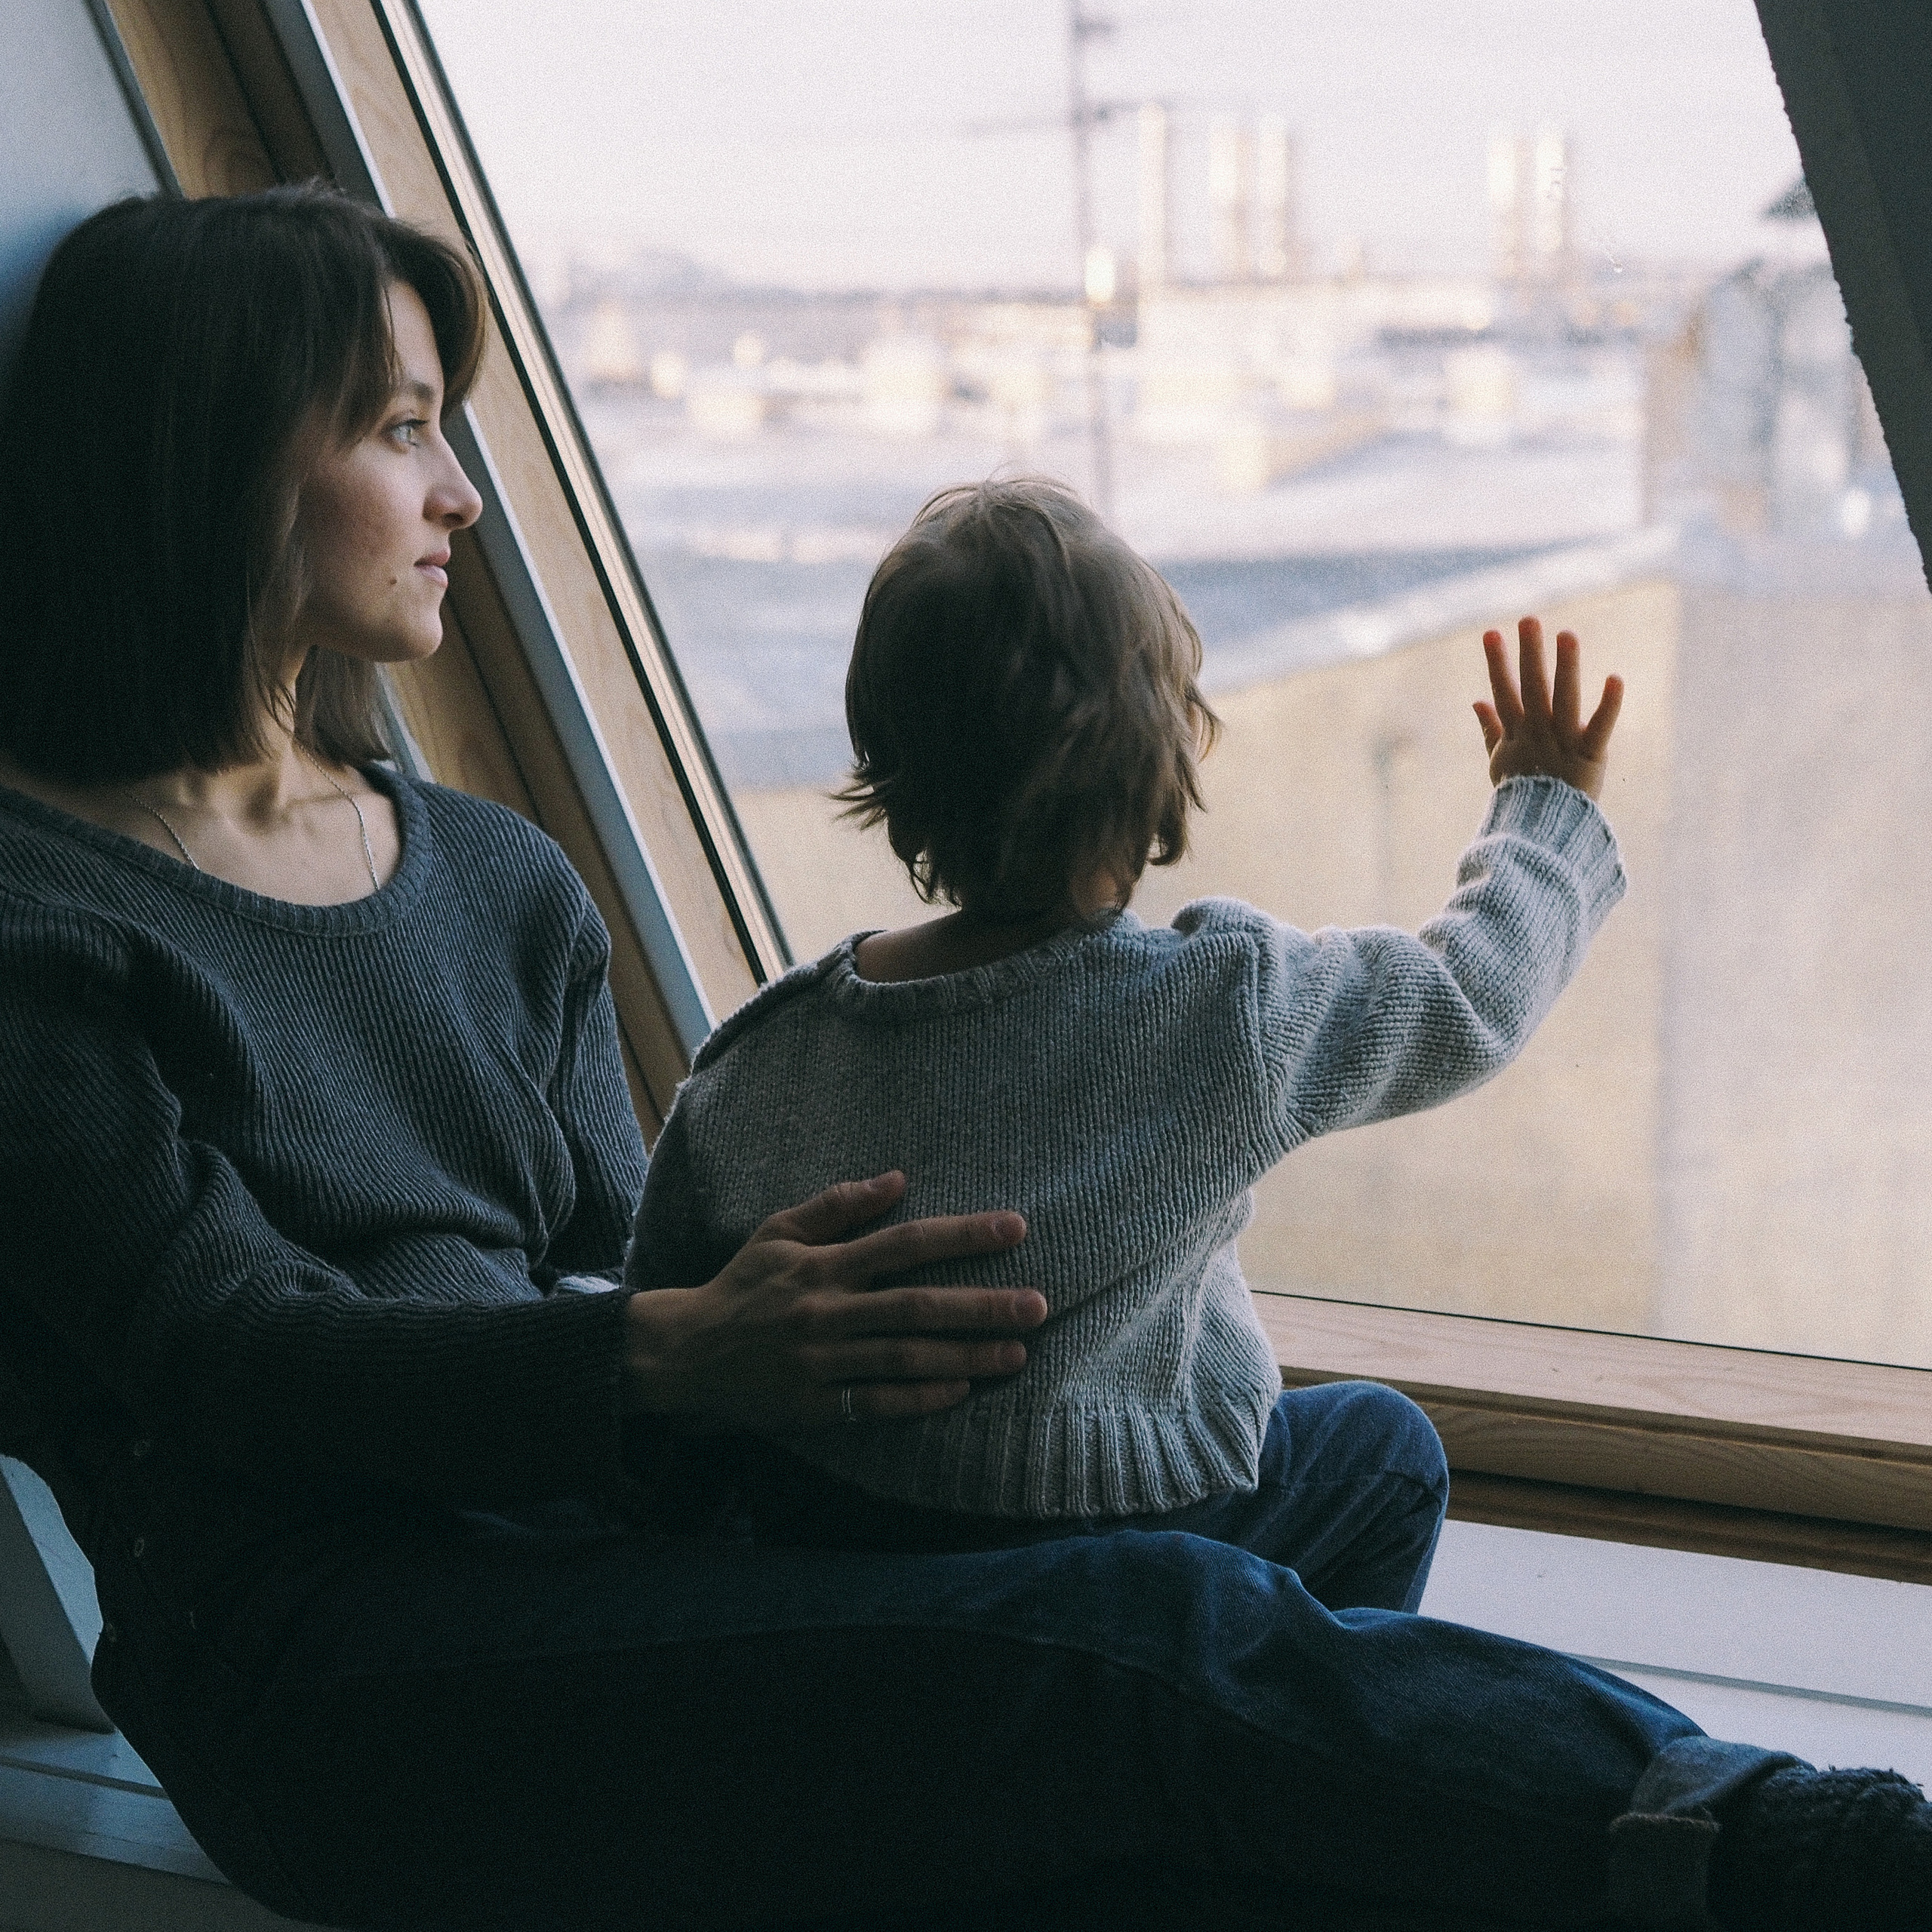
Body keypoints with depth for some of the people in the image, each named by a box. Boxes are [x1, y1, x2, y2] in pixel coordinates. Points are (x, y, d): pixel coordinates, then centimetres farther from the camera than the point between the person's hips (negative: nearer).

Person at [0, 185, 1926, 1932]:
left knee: (1359, 1451, -17)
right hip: (346, 1675, -7)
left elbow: (606, 1267, 16)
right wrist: (668, 1360, -28)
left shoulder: (498, 883, 21)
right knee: (1160, 1640, -27)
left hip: (611, 1562, 7)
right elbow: (229, 1350, -13)